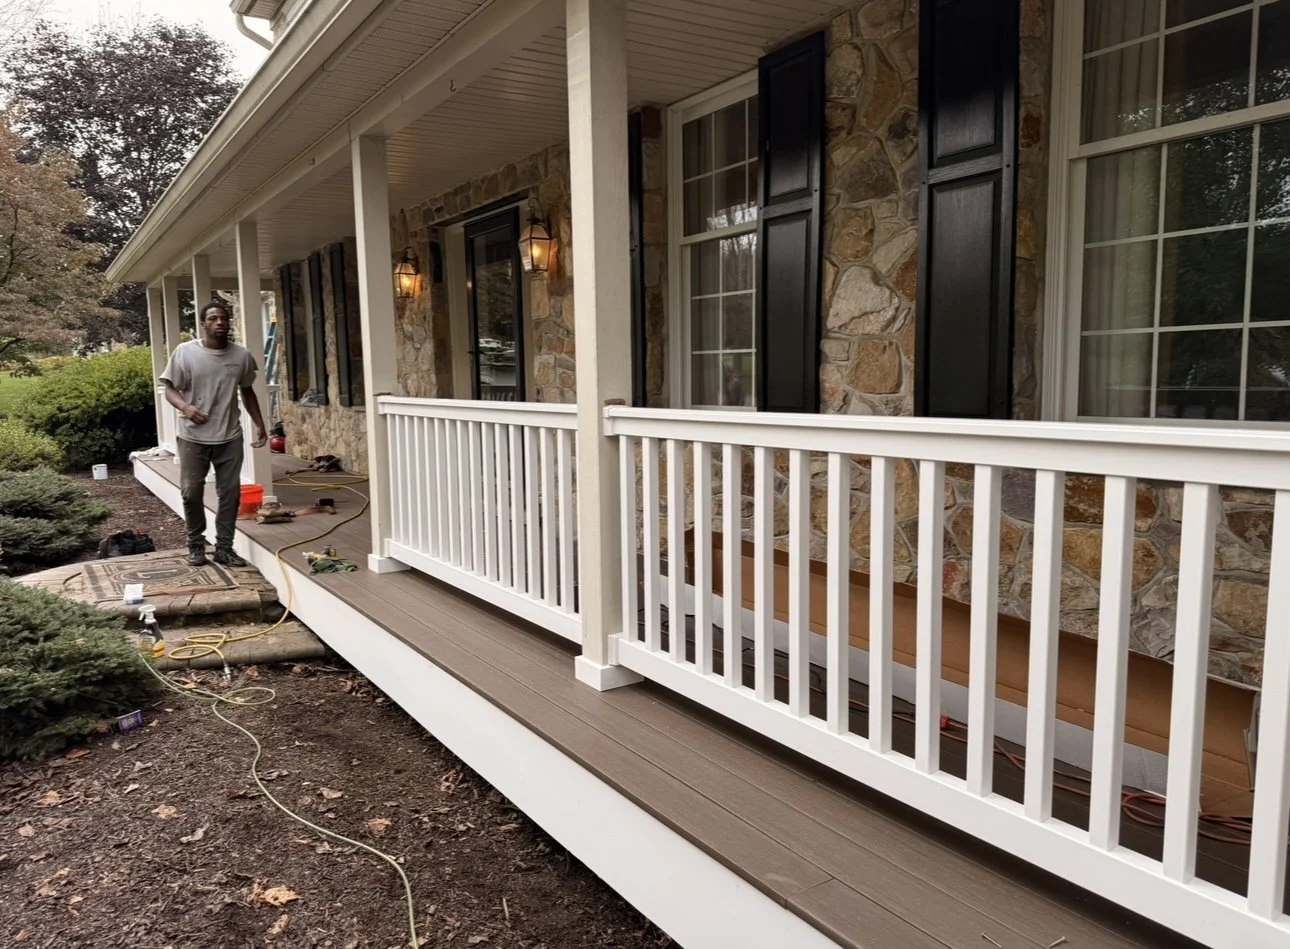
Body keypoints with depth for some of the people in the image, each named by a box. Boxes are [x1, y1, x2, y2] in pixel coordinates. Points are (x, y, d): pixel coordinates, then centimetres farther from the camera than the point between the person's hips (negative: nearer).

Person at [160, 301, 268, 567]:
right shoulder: (185, 352, -6)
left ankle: (224, 548, 15)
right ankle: (196, 544, 24)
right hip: (193, 437, -2)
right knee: (192, 492, 6)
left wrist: (260, 424, 10)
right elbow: (170, 389, -2)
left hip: (230, 438, 2)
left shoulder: (241, 355, 2)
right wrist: (185, 407, -23)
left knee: (230, 493, 4)